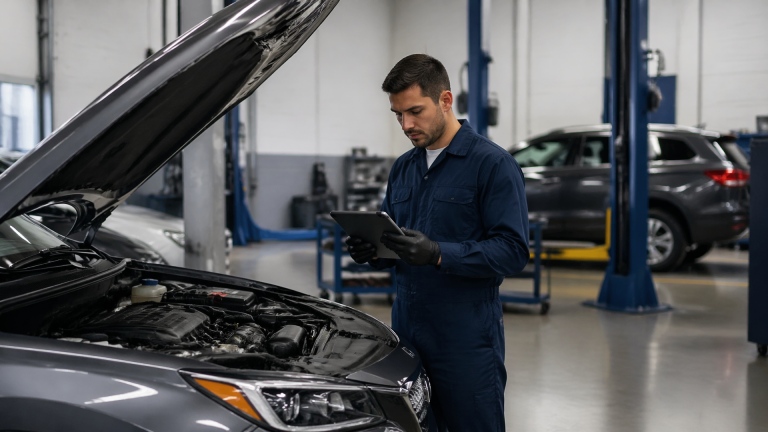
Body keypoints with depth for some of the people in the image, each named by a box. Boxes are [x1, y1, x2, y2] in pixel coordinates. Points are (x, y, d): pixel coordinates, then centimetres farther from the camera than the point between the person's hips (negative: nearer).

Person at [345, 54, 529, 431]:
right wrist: (371, 251, -3)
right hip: (407, 331, 7)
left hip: (466, 340, -6)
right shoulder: (403, 168, 14)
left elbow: (513, 251, -16)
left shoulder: (493, 164, -9)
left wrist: (437, 254, -26)